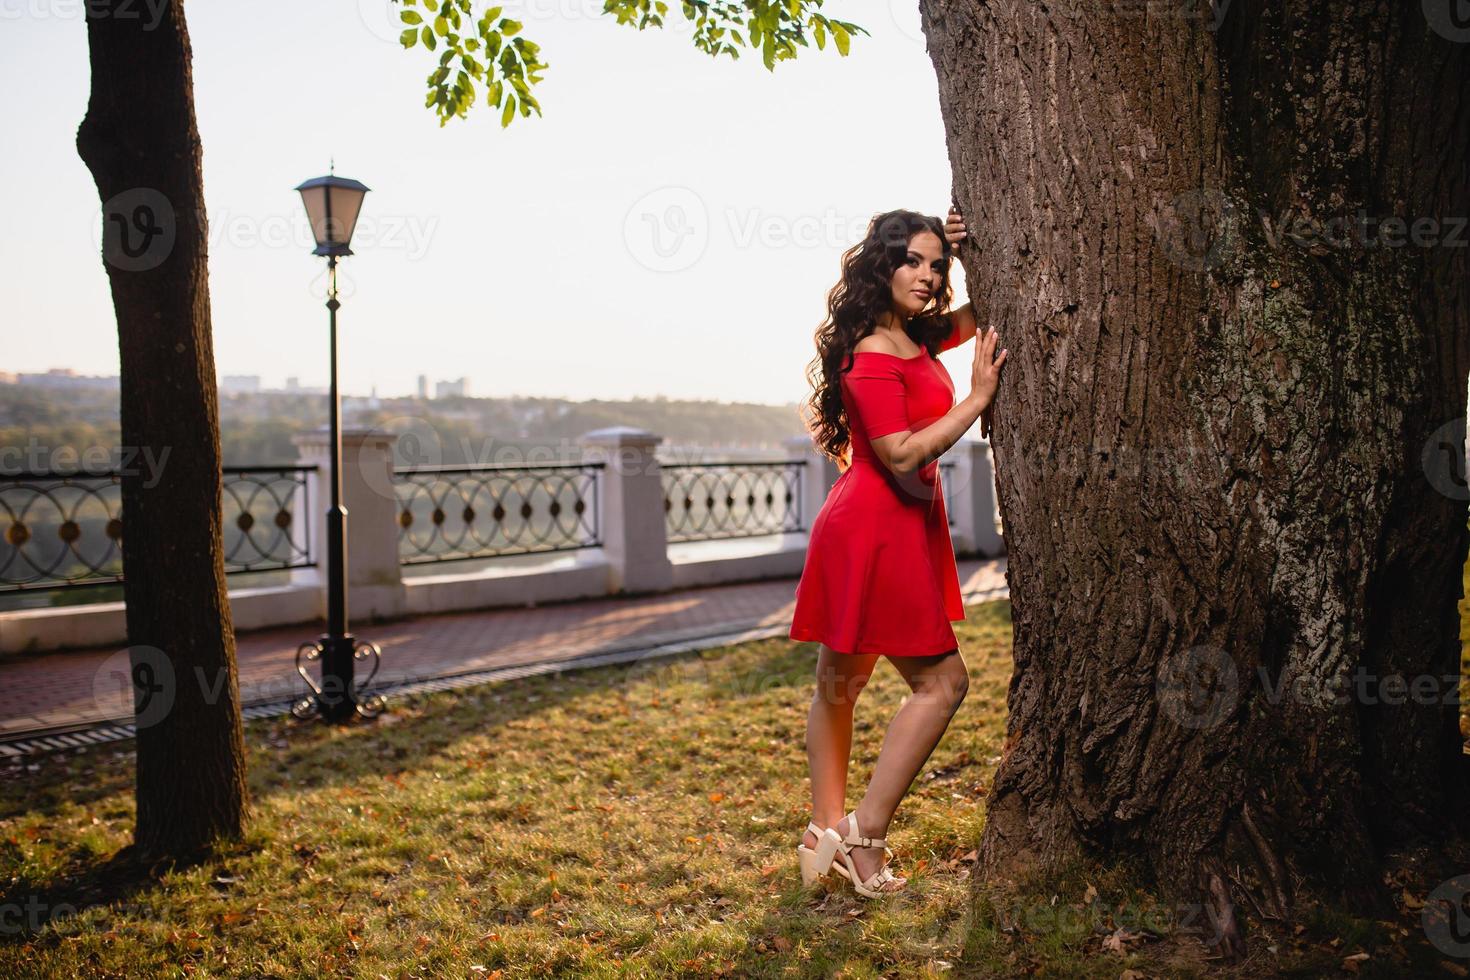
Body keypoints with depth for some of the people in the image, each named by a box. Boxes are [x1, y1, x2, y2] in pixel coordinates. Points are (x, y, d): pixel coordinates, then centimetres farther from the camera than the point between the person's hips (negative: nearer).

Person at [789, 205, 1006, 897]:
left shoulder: (915, 337, 11)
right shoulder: (872, 356, -16)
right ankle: (863, 836, 2)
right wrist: (977, 399, -16)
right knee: (941, 682, -2)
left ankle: (827, 833, 23)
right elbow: (902, 455, -21)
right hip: (878, 530, -9)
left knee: (839, 684, 13)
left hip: (899, 524, 9)